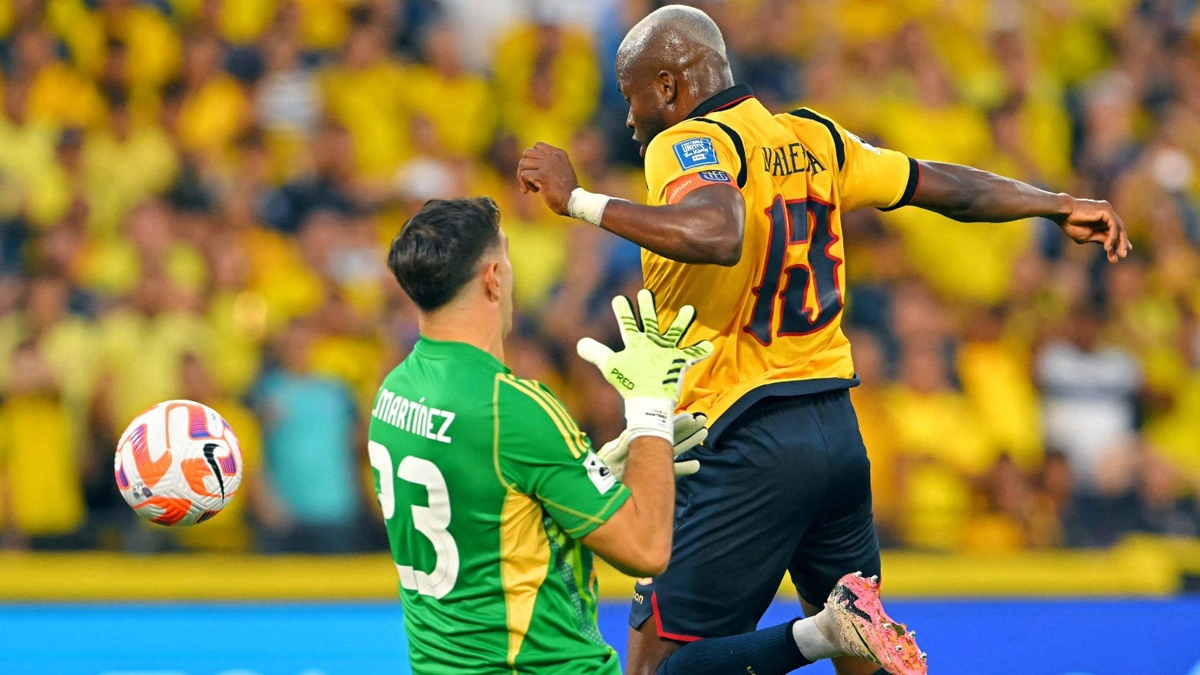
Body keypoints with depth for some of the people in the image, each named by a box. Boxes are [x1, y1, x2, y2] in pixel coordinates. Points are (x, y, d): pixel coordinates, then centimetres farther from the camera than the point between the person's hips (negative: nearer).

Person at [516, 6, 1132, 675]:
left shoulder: (688, 143, -11)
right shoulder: (813, 139, 11)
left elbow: (716, 233, -32)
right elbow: (946, 187, 18)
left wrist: (579, 200, -25)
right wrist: (1058, 204, 30)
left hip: (746, 445, -8)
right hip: (840, 430, 8)